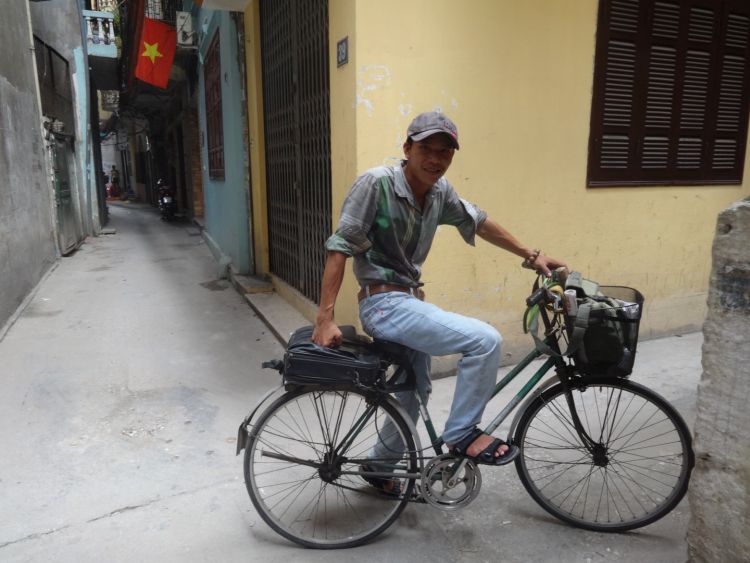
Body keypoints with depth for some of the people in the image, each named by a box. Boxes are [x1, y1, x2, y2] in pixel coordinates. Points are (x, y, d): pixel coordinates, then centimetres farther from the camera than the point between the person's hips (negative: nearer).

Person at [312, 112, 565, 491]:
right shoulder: (377, 183, -18)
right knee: (485, 340, -18)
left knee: (415, 394, 21)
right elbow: (340, 247, -19)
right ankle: (461, 435, 1)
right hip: (385, 304, -8)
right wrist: (325, 319, -22)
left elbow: (478, 222, 16)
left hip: (409, 300, 8)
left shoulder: (440, 190, 1)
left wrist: (531, 256, 17)